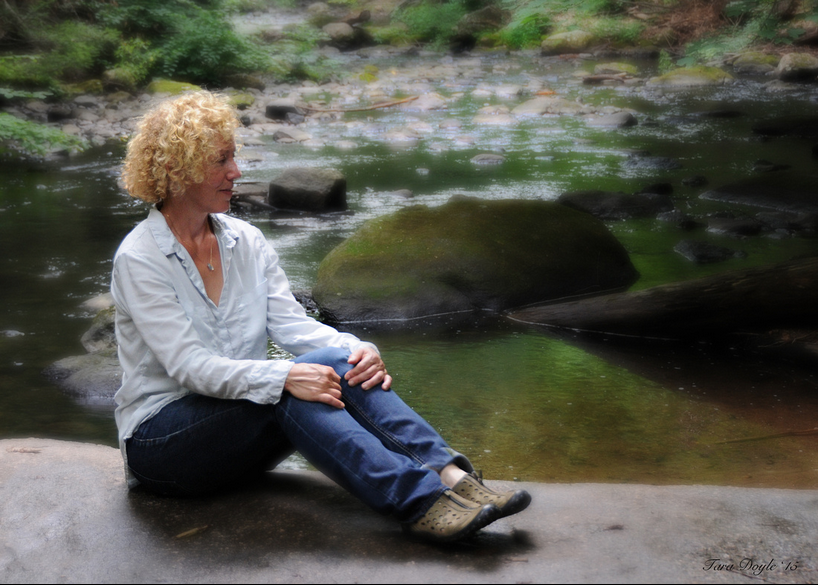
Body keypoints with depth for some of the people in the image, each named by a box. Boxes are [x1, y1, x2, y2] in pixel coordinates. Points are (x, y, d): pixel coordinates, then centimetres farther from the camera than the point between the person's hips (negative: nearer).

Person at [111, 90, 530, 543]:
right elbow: (190, 366, -23)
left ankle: (449, 475, -36)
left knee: (338, 365, -24)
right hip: (161, 439, -5)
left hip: (245, 422, 5)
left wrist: (358, 351, -22)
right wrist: (285, 377, -35)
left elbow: (292, 324, -3)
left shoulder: (245, 240, 6)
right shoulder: (138, 260, -14)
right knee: (295, 382, -33)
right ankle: (417, 503, -41)